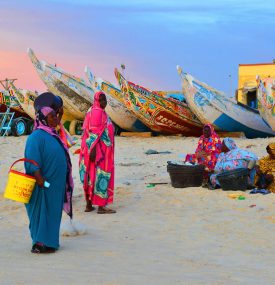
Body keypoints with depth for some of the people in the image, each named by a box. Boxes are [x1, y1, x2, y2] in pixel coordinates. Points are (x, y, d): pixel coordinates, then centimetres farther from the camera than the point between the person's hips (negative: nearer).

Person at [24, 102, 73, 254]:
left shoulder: (52, 134, 14)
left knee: (52, 212, 12)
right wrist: (38, 177, -30)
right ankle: (39, 244, -2)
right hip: (44, 183, -9)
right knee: (41, 211, -6)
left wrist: (62, 181, 22)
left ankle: (49, 241, 19)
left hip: (55, 183, 9)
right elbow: (32, 158, -22)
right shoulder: (37, 136, -14)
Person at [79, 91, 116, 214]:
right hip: (99, 150, -10)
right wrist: (93, 150, -26)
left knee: (91, 176, 10)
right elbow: (93, 132, -22)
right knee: (100, 176, -7)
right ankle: (101, 206, -5)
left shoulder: (93, 111, 15)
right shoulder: (97, 112, -14)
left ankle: (89, 205, 15)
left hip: (99, 150, 10)